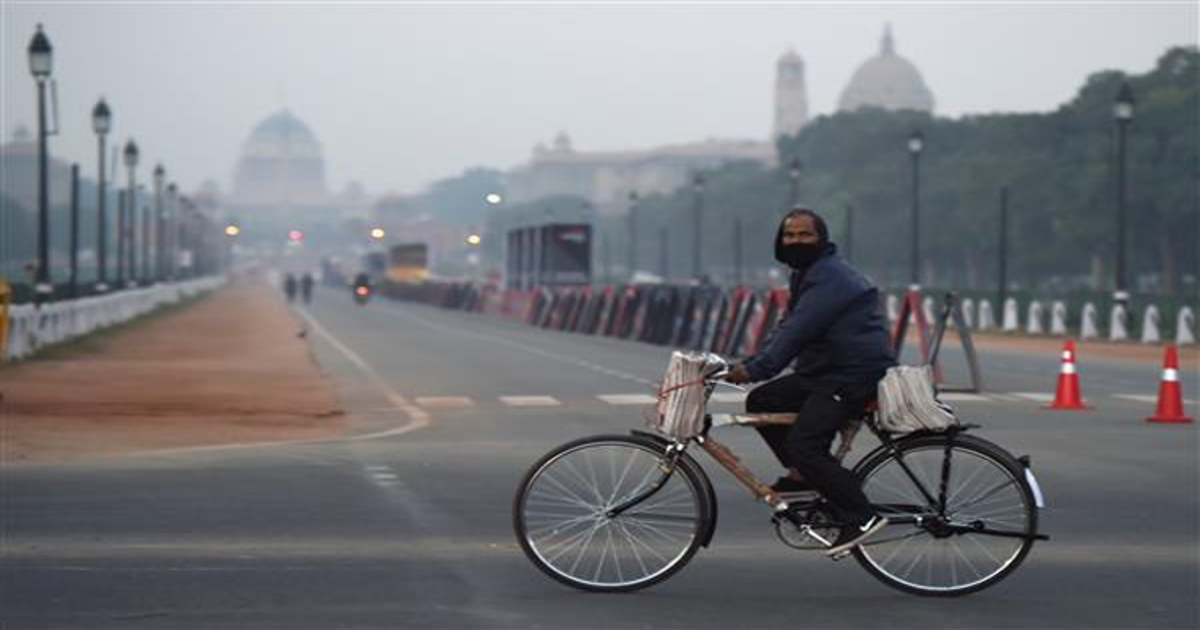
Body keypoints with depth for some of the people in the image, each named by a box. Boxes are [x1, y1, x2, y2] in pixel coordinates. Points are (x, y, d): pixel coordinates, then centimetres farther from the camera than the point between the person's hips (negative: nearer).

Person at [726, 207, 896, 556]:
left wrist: (755, 369, -30)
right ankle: (806, 475, 12)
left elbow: (796, 331, -26)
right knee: (760, 401, 8)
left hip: (856, 376, -10)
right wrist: (749, 364, 4)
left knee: (803, 443, -20)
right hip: (822, 372, 10)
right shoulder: (805, 274, 16)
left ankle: (861, 517, -15)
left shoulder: (831, 277, -18)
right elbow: (786, 329, 16)